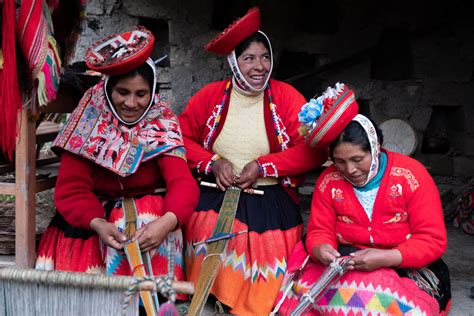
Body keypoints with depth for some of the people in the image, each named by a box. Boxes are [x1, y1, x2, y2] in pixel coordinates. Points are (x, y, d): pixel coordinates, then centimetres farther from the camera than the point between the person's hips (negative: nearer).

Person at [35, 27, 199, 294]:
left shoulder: (162, 127, -7)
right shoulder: (89, 124, -8)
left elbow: (183, 182, -19)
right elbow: (71, 189, -12)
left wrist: (167, 222, -43)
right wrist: (98, 224, -35)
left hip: (149, 211, 0)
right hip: (93, 213, 0)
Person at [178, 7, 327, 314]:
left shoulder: (286, 96, -4)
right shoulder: (211, 95, 0)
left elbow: (314, 150, -9)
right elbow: (181, 138, 6)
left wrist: (262, 166, -15)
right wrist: (213, 162, -10)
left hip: (272, 205, -1)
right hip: (216, 198, 1)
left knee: (265, 287, -3)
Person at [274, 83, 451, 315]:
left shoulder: (410, 175, -11)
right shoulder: (329, 182, -1)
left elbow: (433, 241, -12)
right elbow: (320, 232, 2)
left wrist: (385, 258, -27)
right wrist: (320, 250, -24)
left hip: (405, 268, -2)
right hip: (344, 267, 3)